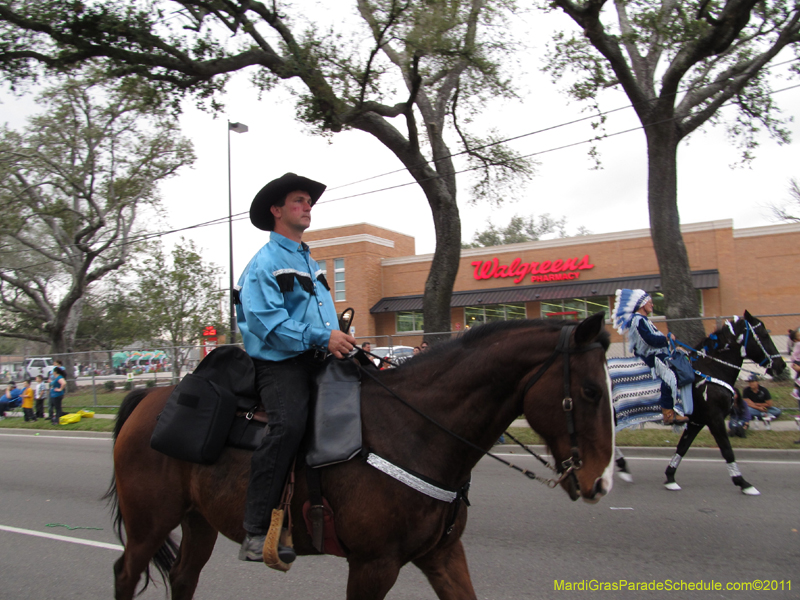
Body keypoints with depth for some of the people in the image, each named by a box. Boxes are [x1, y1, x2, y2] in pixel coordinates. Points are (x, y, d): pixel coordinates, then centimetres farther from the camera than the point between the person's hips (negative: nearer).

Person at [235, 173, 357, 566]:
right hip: (279, 362, -8)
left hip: (317, 360, 8)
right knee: (288, 424, -31)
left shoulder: (310, 263, 28)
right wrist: (321, 338, -18)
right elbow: (266, 321, -12)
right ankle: (257, 531, -24)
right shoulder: (264, 263, 1)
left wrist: (339, 340, 10)